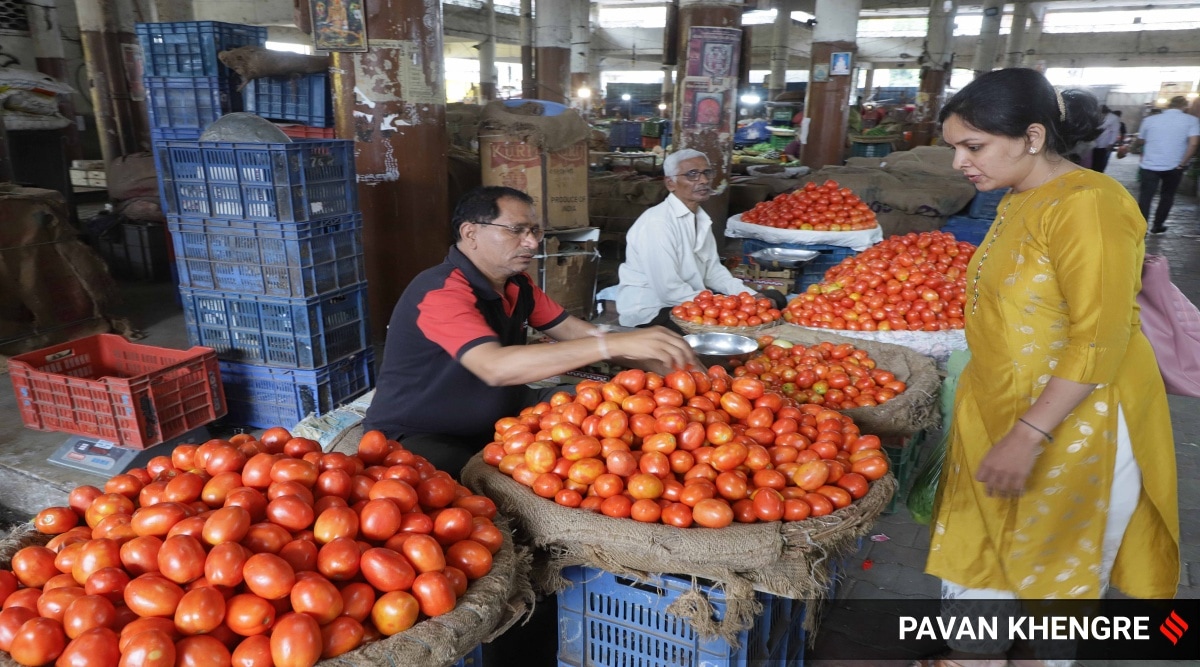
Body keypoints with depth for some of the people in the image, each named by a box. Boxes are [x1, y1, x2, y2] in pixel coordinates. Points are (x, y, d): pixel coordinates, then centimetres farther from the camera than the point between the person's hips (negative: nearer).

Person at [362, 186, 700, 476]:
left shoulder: (518, 285, 2)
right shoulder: (443, 291, -24)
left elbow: (579, 334, 2)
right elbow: (496, 367, -40)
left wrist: (667, 363, -11)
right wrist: (615, 343, -43)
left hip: (495, 423, 8)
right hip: (418, 437, -8)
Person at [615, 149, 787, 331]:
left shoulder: (701, 218, 6)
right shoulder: (657, 222, -22)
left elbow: (712, 270, 10)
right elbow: (669, 290, -25)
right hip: (650, 311, -9)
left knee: (773, 299, 4)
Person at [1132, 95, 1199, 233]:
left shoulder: (1150, 119, 3)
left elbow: (1140, 141, 14)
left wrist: (1132, 146, 35)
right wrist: (1182, 164, -6)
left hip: (1150, 166, 0)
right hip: (1173, 167, 0)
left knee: (1145, 198, 0)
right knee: (1167, 197, 18)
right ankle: (1158, 226, 25)